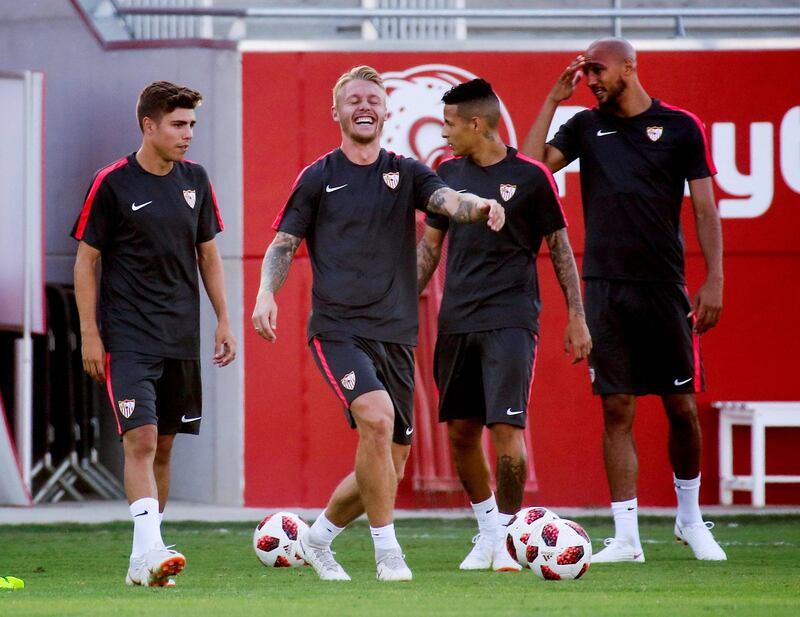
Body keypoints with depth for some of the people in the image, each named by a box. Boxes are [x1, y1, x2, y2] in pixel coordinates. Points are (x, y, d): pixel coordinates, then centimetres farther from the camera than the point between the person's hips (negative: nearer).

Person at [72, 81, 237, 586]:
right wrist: (90, 333, -7)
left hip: (181, 336, 5)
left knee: (163, 448, 8)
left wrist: (224, 321, 11)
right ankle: (150, 551, -25)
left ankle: (143, 562, 16)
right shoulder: (113, 184, -7)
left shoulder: (195, 181, 8)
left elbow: (208, 255, 17)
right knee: (141, 439, -17)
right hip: (127, 335, -5)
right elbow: (86, 260, -2)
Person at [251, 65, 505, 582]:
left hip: (396, 334, 4)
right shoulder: (319, 177, 6)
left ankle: (318, 539, 31)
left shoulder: (405, 173, 10)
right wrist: (266, 293, -11)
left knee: (388, 468, 6)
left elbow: (447, 200, -9)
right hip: (338, 328, -4)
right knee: (377, 417, -29)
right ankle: (388, 552, -21)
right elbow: (284, 244, 8)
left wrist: (478, 206, -32)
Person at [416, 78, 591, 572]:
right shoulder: (449, 174, 9)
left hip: (511, 320, -5)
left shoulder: (529, 176, -3)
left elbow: (560, 247, 3)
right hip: (456, 321, 5)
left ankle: (508, 536, 0)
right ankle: (487, 531, 24)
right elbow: (430, 245, 18)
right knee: (461, 432, 6)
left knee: (506, 428, -13)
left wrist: (577, 317, 0)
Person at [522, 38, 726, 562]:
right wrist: (554, 99, -2)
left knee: (682, 408, 2)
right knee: (617, 411, -1)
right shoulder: (586, 126, 10)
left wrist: (714, 280, -5)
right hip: (605, 286, 2)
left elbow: (705, 208, 2)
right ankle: (626, 538, 0)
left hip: (664, 284, -2)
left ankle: (691, 518, 24)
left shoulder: (680, 126, 2)